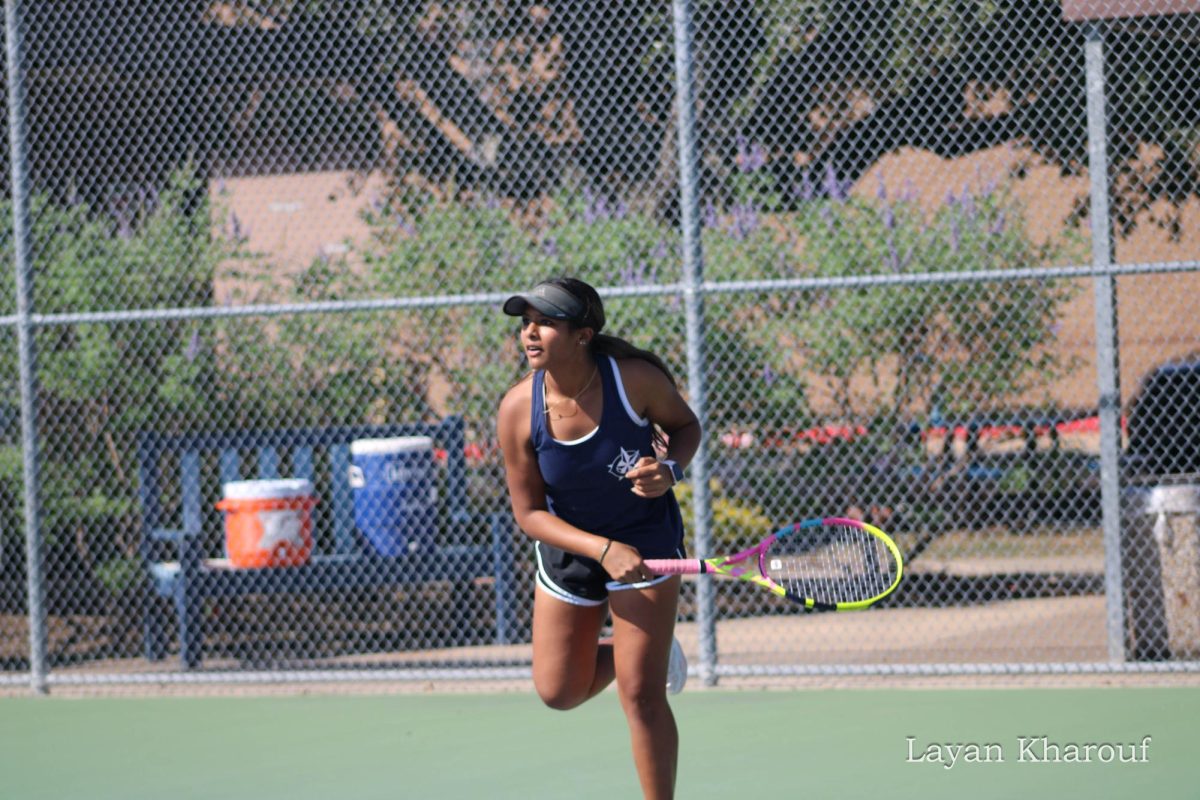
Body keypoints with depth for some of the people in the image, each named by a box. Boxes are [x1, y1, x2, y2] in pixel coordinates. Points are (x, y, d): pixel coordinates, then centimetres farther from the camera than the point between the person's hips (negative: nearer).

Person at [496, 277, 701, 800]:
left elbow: (686, 425, -2)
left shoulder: (635, 378, -24)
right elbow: (529, 512, -13)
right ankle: (635, 652, 41)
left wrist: (670, 469, -24)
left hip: (645, 541, -3)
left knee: (640, 694, -8)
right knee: (559, 693, 11)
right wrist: (602, 549, -26)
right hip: (568, 548, 3)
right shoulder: (518, 409, -20)